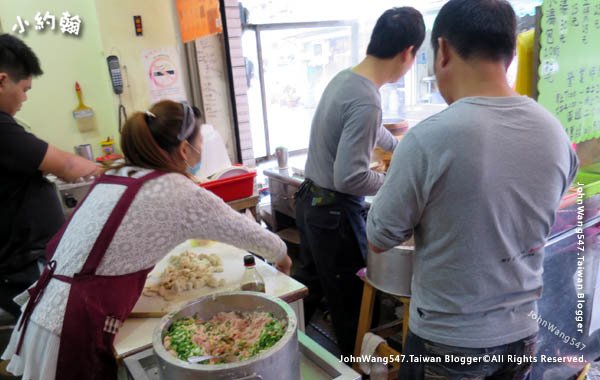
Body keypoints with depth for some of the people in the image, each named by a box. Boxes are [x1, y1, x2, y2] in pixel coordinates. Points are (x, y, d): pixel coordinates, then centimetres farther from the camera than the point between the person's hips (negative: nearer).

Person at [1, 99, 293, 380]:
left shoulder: (112, 178, 8)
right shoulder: (179, 192, -13)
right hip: (74, 334, -8)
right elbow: (245, 231, -1)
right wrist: (282, 256, 20)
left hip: (46, 316, 8)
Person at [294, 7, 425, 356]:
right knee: (348, 299, 11)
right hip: (335, 211, -9)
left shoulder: (344, 78, 3)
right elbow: (349, 178, -27)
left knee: (308, 283, 24)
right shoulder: (367, 100, -26)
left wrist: (400, 147, 34)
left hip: (310, 200, 9)